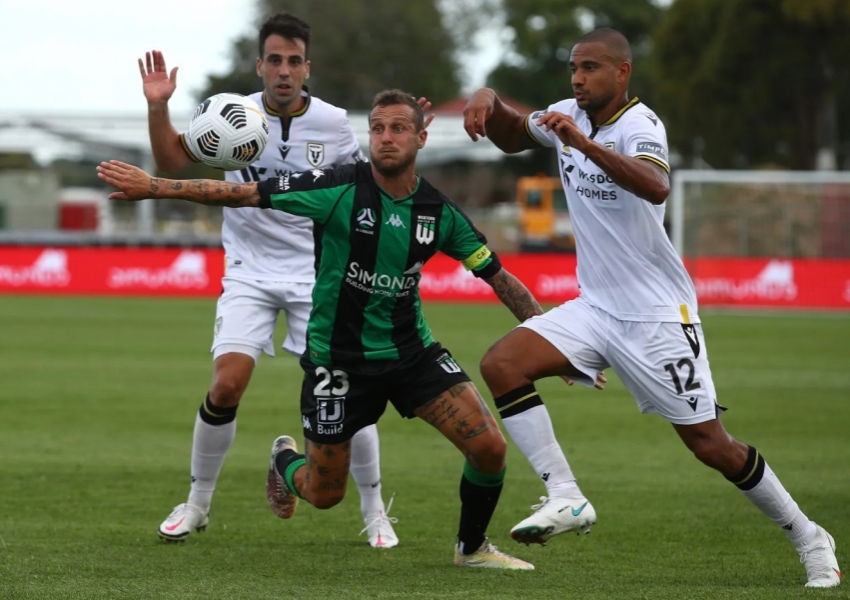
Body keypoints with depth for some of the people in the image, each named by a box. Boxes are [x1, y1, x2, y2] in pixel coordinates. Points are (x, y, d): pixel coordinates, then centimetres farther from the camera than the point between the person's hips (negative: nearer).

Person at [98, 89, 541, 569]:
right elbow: (245, 194, -16)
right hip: (338, 361, -3)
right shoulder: (340, 189, -16)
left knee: (489, 447, -13)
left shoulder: (440, 212, -5)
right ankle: (285, 459, 44)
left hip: (411, 351, 3)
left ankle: (473, 548, 14)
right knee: (324, 495, 5)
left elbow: (497, 275, 6)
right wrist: (154, 186, -21)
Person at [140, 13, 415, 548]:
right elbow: (172, 161, 2)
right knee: (227, 385, -16)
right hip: (250, 272, 0)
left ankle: (374, 511, 10)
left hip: (318, 273, 0)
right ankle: (197, 504, 5)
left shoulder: (333, 123, -6)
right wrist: (158, 107, -14)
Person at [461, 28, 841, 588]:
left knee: (711, 445, -4)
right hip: (595, 309, 7)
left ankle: (810, 538, 14)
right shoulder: (570, 116, 3)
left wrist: (586, 144, -51)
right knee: (501, 364, -15)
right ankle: (565, 498, -14)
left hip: (657, 314, -7)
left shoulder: (639, 125, -18)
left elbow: (656, 187, -40)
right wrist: (489, 100, -1)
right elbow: (511, 136, 22)